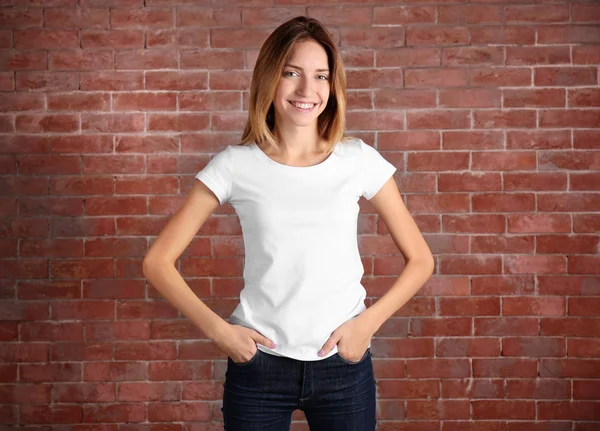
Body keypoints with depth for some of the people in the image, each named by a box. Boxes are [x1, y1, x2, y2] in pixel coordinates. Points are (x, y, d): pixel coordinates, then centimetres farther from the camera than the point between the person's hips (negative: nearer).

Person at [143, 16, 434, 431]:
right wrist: (217, 329, -8)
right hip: (258, 363, 0)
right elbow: (158, 261, -1)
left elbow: (420, 260, 4)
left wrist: (368, 322, -7)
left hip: (344, 363, 1)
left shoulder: (359, 159, -2)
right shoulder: (236, 165, -4)